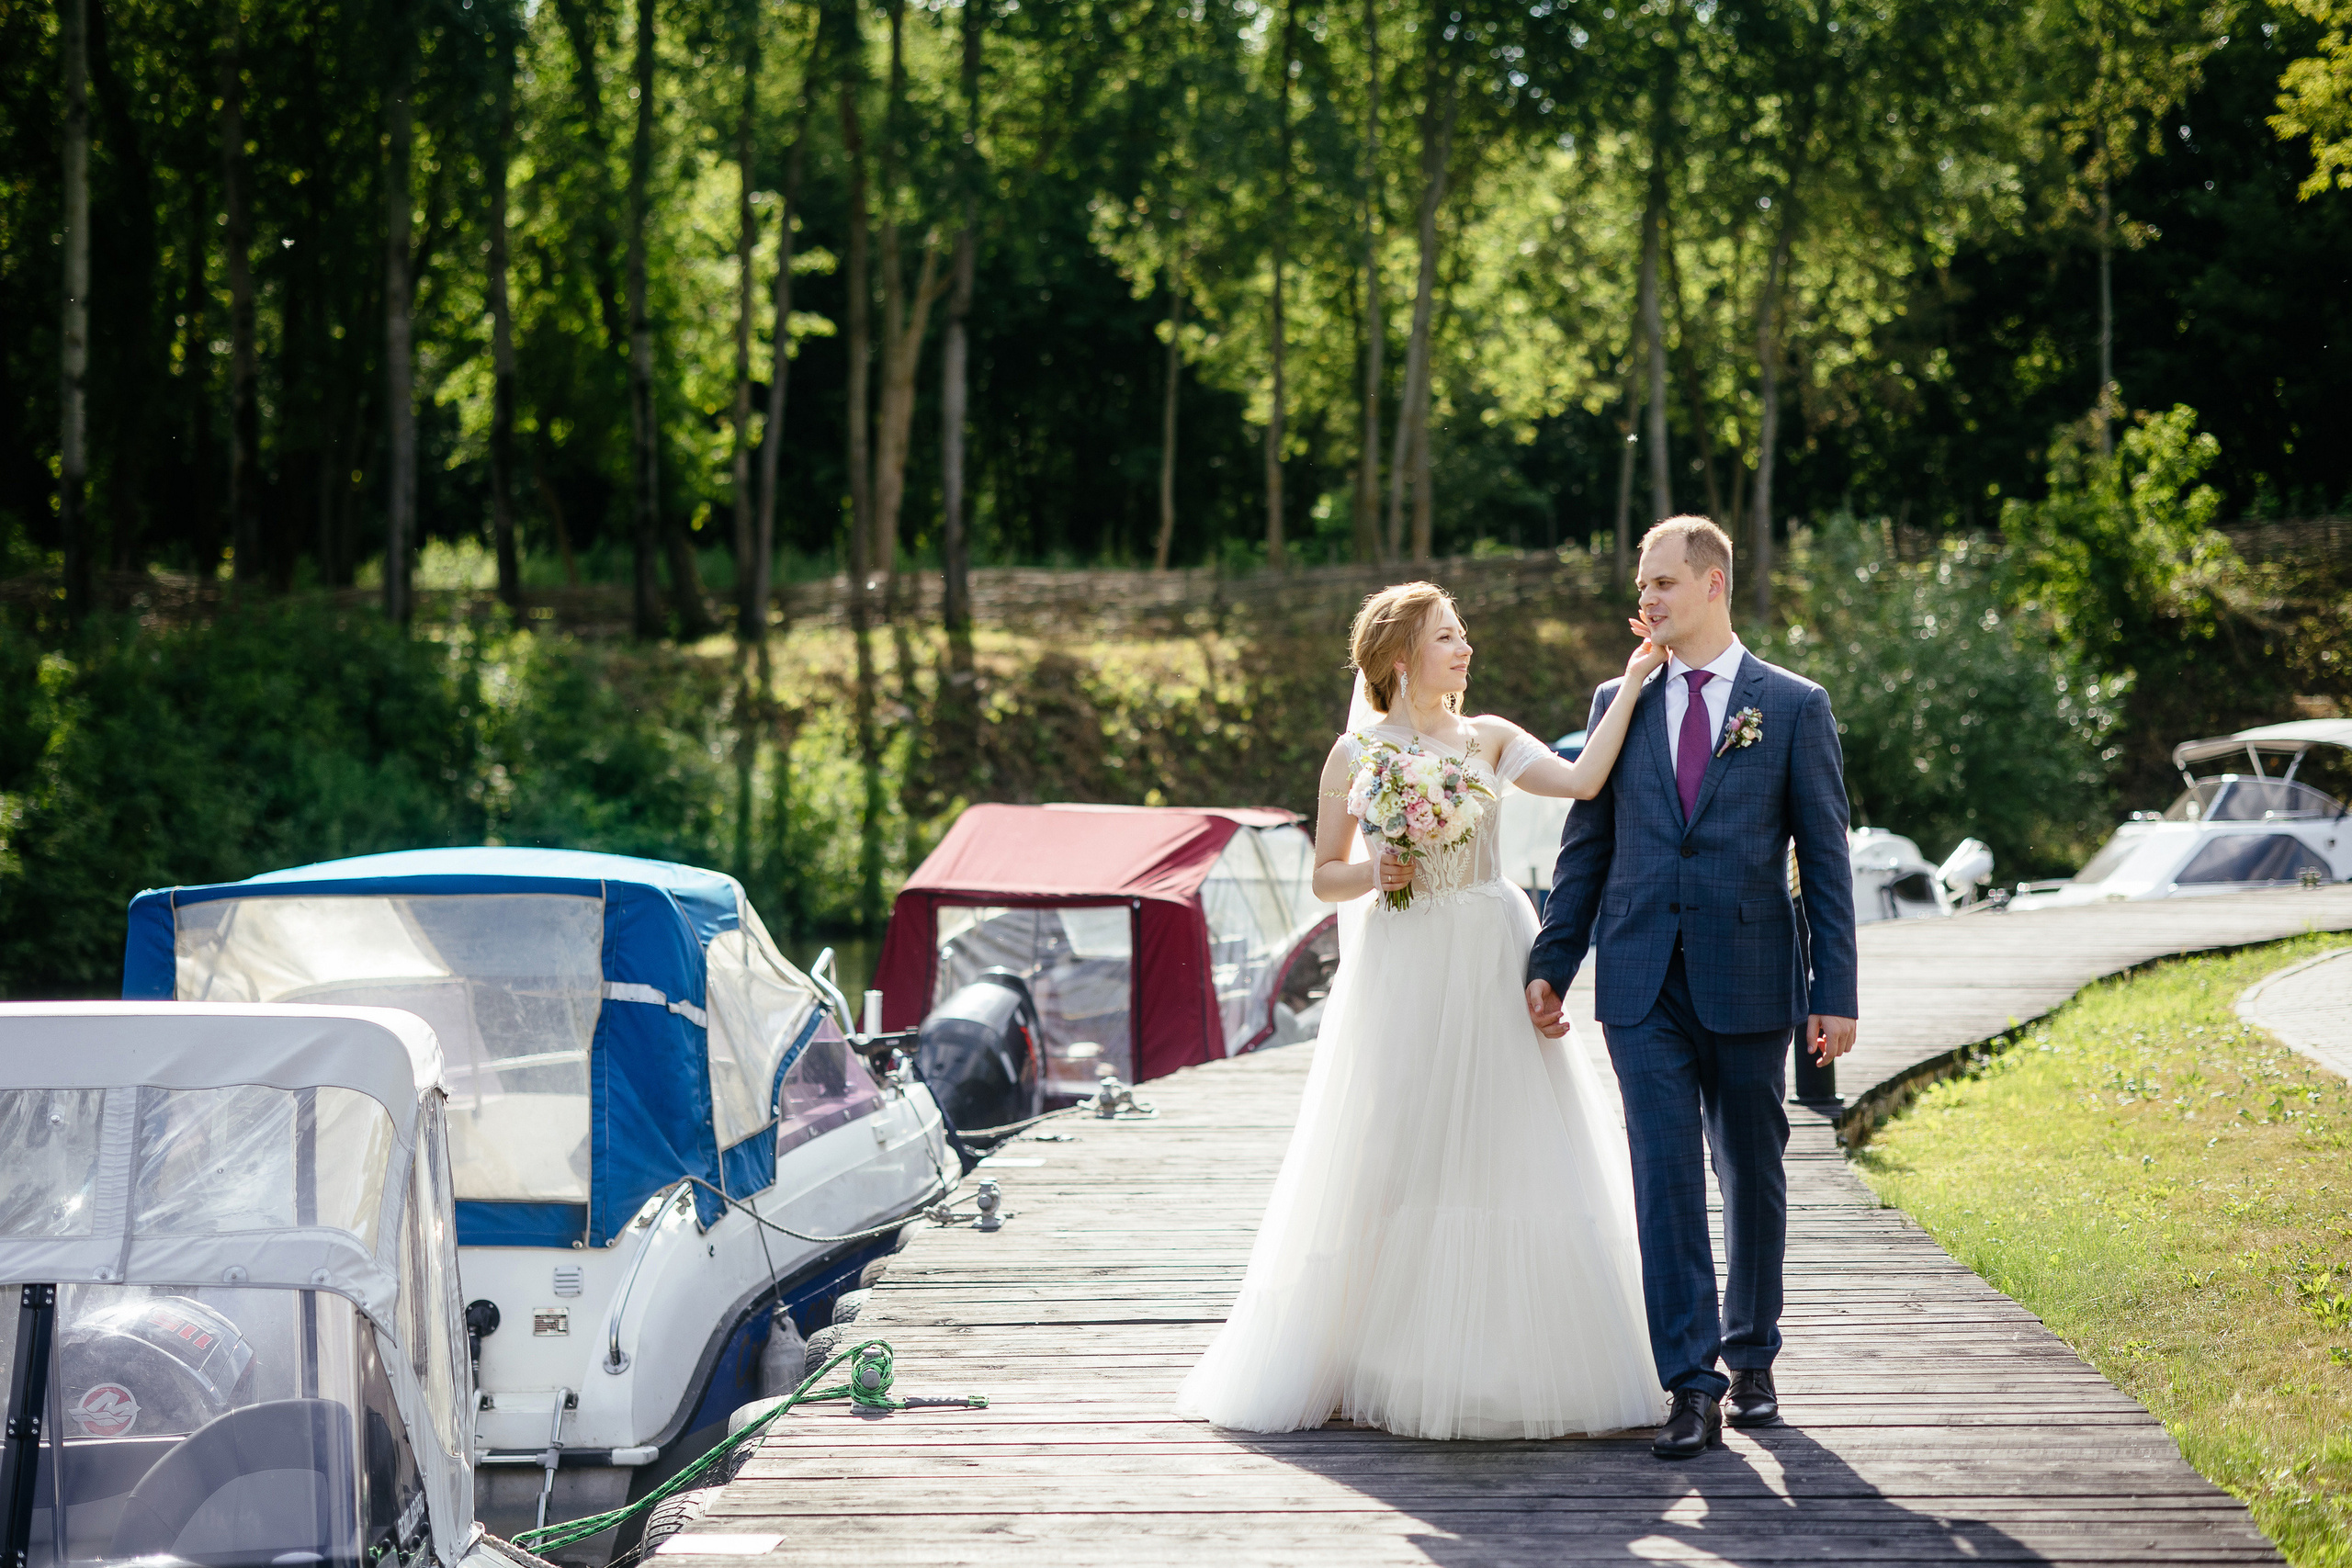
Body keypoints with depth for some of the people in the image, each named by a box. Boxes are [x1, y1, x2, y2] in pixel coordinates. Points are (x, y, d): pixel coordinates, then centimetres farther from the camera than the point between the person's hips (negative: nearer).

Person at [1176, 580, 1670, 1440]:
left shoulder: (1490, 739, 6)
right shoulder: (1356, 754, 2)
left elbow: (1582, 780, -11)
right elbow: (1325, 878, 5)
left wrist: (1632, 685, -13)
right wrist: (1377, 871, -15)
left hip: (1494, 965, 2)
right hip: (1403, 972, -2)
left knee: (1508, 1156, 1)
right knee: (1397, 1163, -1)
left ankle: (1509, 1361, 10)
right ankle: (1396, 1360, 10)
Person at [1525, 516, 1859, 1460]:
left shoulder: (1794, 707, 2)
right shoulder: (1618, 702, 9)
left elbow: (1825, 859, 1)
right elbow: (1586, 845, 12)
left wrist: (1835, 992, -4)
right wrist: (1551, 964, 6)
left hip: (1746, 982, -1)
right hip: (1643, 984, 1)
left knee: (1752, 1175, 10)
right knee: (1665, 1178, -6)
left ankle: (1750, 1362, 27)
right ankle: (1692, 1387, -6)